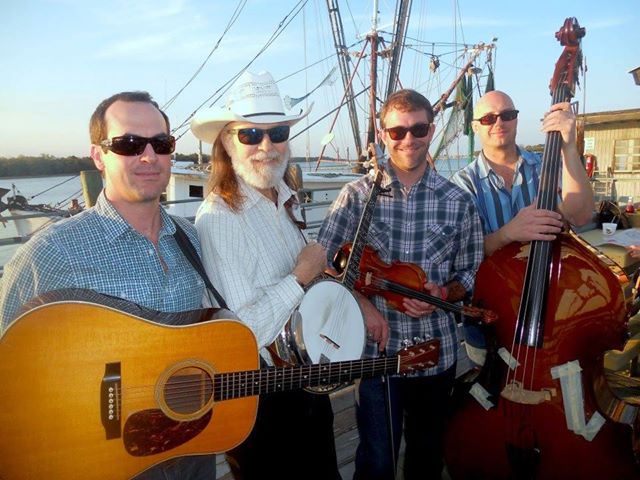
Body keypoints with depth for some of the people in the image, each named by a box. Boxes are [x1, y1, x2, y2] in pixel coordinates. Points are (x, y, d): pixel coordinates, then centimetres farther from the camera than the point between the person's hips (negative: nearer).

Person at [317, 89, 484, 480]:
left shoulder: (458, 202, -2)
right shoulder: (358, 194, -5)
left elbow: (470, 273, 5)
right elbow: (321, 261, -5)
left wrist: (443, 294, -14)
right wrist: (361, 302, -16)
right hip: (376, 349, -1)